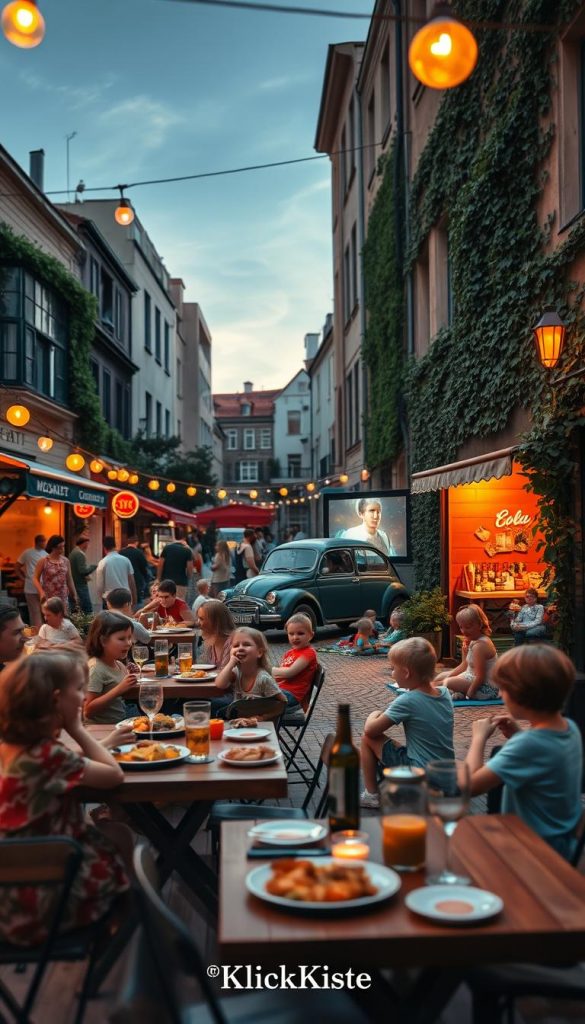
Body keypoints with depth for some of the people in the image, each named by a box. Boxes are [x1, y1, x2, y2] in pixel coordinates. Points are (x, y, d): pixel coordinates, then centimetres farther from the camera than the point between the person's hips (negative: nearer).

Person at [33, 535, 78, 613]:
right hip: (48, 598, -4)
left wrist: (74, 595, 14)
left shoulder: (66, 561, 8)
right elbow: (35, 578, -2)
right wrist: (41, 592, -16)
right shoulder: (43, 561, -5)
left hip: (63, 598, 4)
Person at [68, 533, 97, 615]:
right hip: (81, 585, -10)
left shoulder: (72, 552, 13)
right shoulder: (80, 554, -15)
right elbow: (83, 570, -19)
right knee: (88, 610, -10)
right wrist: (94, 567, -8)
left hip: (74, 584, 10)